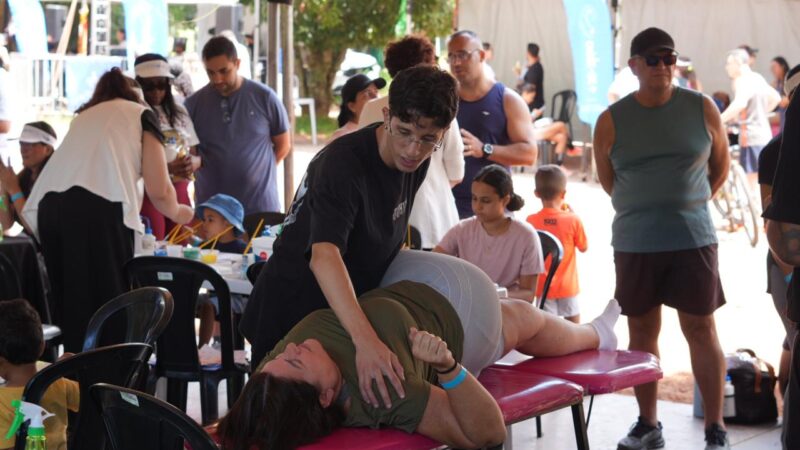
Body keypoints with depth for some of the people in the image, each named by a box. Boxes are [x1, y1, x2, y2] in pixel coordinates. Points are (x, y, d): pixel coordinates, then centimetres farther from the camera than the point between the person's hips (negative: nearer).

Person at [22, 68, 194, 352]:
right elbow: (159, 191, 12)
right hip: (100, 208, -5)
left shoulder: (83, 116, 34)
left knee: (71, 306, 10)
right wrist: (178, 213, 32)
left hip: (49, 206, 5)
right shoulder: (141, 114, 20)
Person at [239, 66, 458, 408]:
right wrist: (365, 340, -58)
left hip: (348, 310, 7)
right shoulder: (342, 164, -30)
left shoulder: (415, 161, -6)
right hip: (290, 312, -7)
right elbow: (324, 255, -45)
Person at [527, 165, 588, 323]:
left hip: (543, 286, 1)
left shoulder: (531, 221, -8)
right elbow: (584, 247, 2)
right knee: (574, 325, 13)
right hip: (567, 286, -1)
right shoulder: (573, 220, -12)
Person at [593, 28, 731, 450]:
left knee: (701, 329, 0)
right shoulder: (612, 121, 0)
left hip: (693, 240, -1)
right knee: (642, 331, 9)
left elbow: (720, 165, 13)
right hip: (634, 244, 1)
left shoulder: (702, 109, 1)